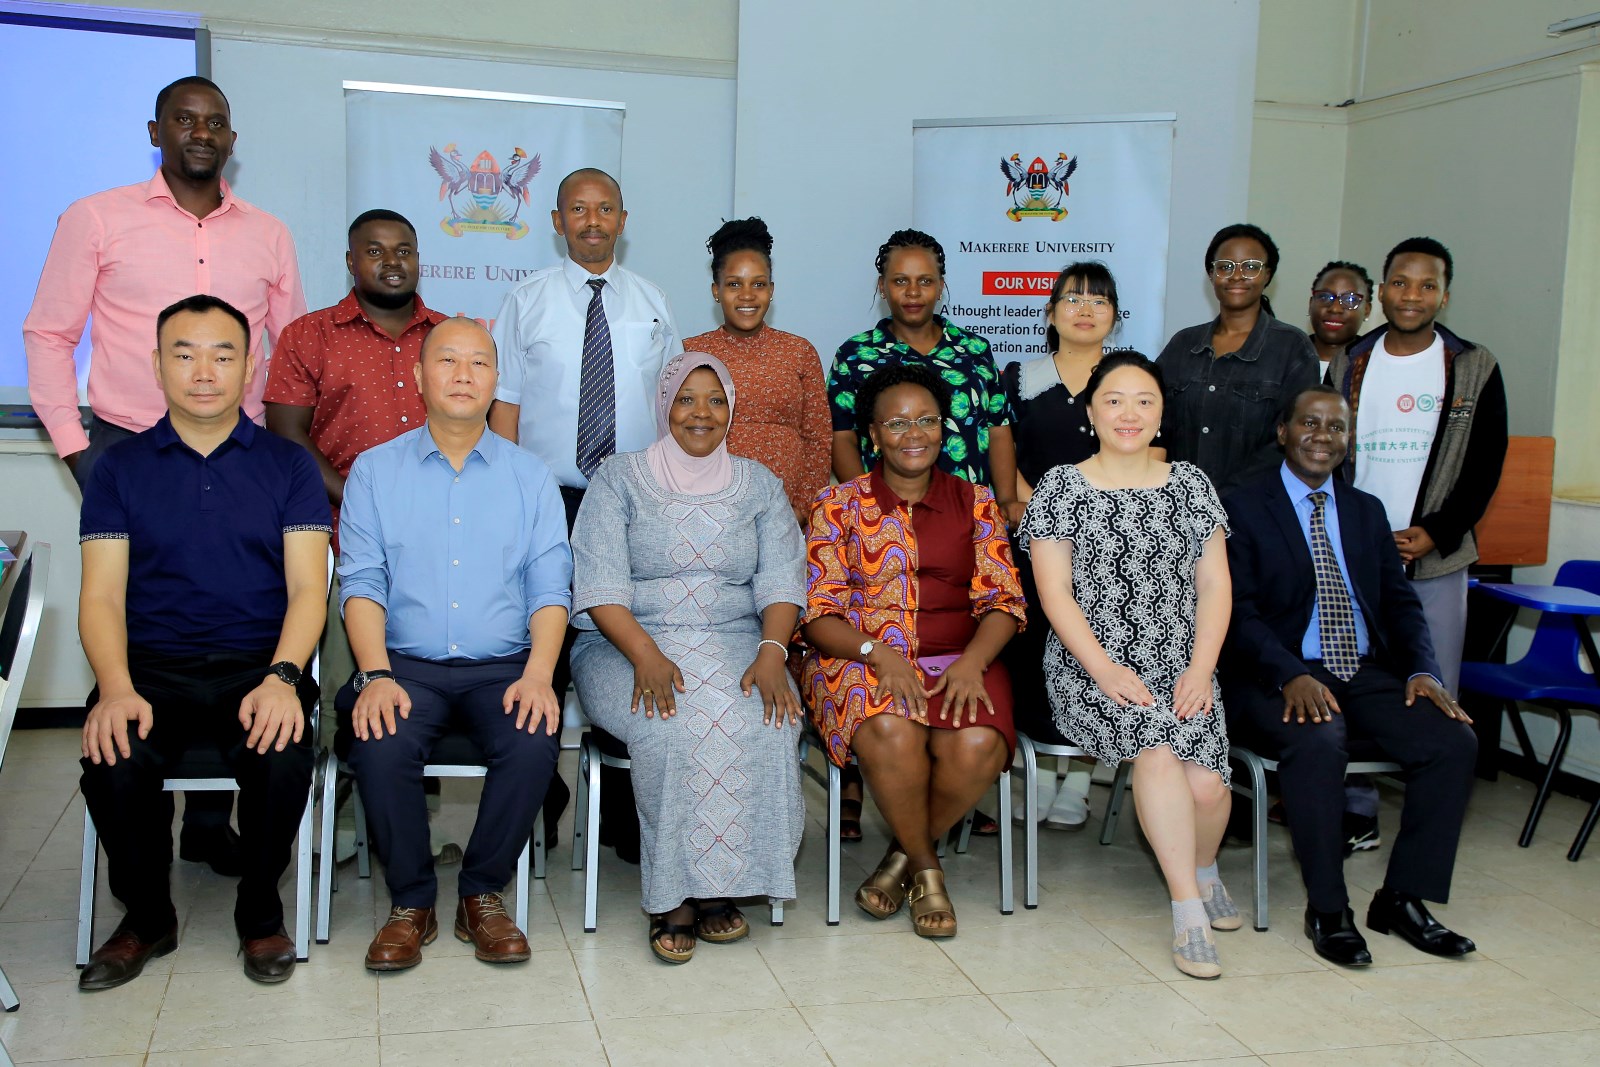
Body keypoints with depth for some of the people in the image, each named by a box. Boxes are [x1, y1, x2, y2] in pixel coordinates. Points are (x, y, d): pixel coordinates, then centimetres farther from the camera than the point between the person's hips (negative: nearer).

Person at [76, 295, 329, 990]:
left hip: (260, 665, -1)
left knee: (284, 761, -31)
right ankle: (146, 918, 2)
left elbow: (307, 587, 0)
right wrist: (116, 689, -17)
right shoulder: (120, 468, 12)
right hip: (152, 666, 1)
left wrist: (282, 676, -20)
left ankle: (261, 917, 0)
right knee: (113, 764, -29)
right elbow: (102, 595, 3)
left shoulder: (288, 465, 10)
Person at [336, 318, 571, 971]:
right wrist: (376, 676, -16)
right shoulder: (374, 471, 10)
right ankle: (411, 903, -6)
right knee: (378, 744, -30)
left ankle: (482, 897, -6)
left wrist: (538, 672, -15)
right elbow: (361, 584, 1)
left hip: (502, 666, 1)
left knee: (535, 741, -29)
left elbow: (550, 589, 3)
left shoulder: (530, 476, 11)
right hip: (406, 665, 0)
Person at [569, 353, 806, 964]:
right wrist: (646, 655, -21)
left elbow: (781, 578, 4)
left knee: (762, 722, -30)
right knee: (677, 725, -33)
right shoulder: (619, 478, 7)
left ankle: (715, 889, -17)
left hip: (737, 643, 2)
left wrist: (772, 651, -16)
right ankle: (676, 895, -19)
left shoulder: (759, 485, 15)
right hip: (630, 644, -2)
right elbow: (599, 584, -4)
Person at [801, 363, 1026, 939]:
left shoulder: (976, 502, 13)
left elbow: (1002, 601, 6)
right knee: (891, 732, -35)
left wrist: (973, 661, -14)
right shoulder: (839, 503, 7)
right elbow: (819, 612, 0)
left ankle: (902, 855, -2)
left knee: (977, 747, -30)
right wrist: (880, 653, -18)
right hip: (861, 660, -2)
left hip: (960, 663, 2)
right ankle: (925, 869, -8)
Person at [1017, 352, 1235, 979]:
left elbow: (1214, 585, 8)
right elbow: (1055, 594, -4)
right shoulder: (1061, 488, 3)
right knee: (1159, 748, -31)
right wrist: (1107, 670, -16)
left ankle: (1204, 870, 14)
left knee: (1206, 785, -21)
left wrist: (1201, 669, -7)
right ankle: (1190, 911, -20)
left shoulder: (1189, 484, 13)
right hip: (1089, 671, -2)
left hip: (1181, 672, 2)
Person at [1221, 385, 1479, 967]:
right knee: (1318, 741, -35)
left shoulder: (1367, 510, 19)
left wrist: (1423, 669, -6)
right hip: (1281, 680, -5)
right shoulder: (1243, 508, 1)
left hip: (1368, 675, 5)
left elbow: (1400, 602, 14)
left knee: (1455, 740, -18)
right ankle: (1327, 909, -18)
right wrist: (1292, 676, -25)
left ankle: (1402, 899, -3)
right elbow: (1238, 612, -9)